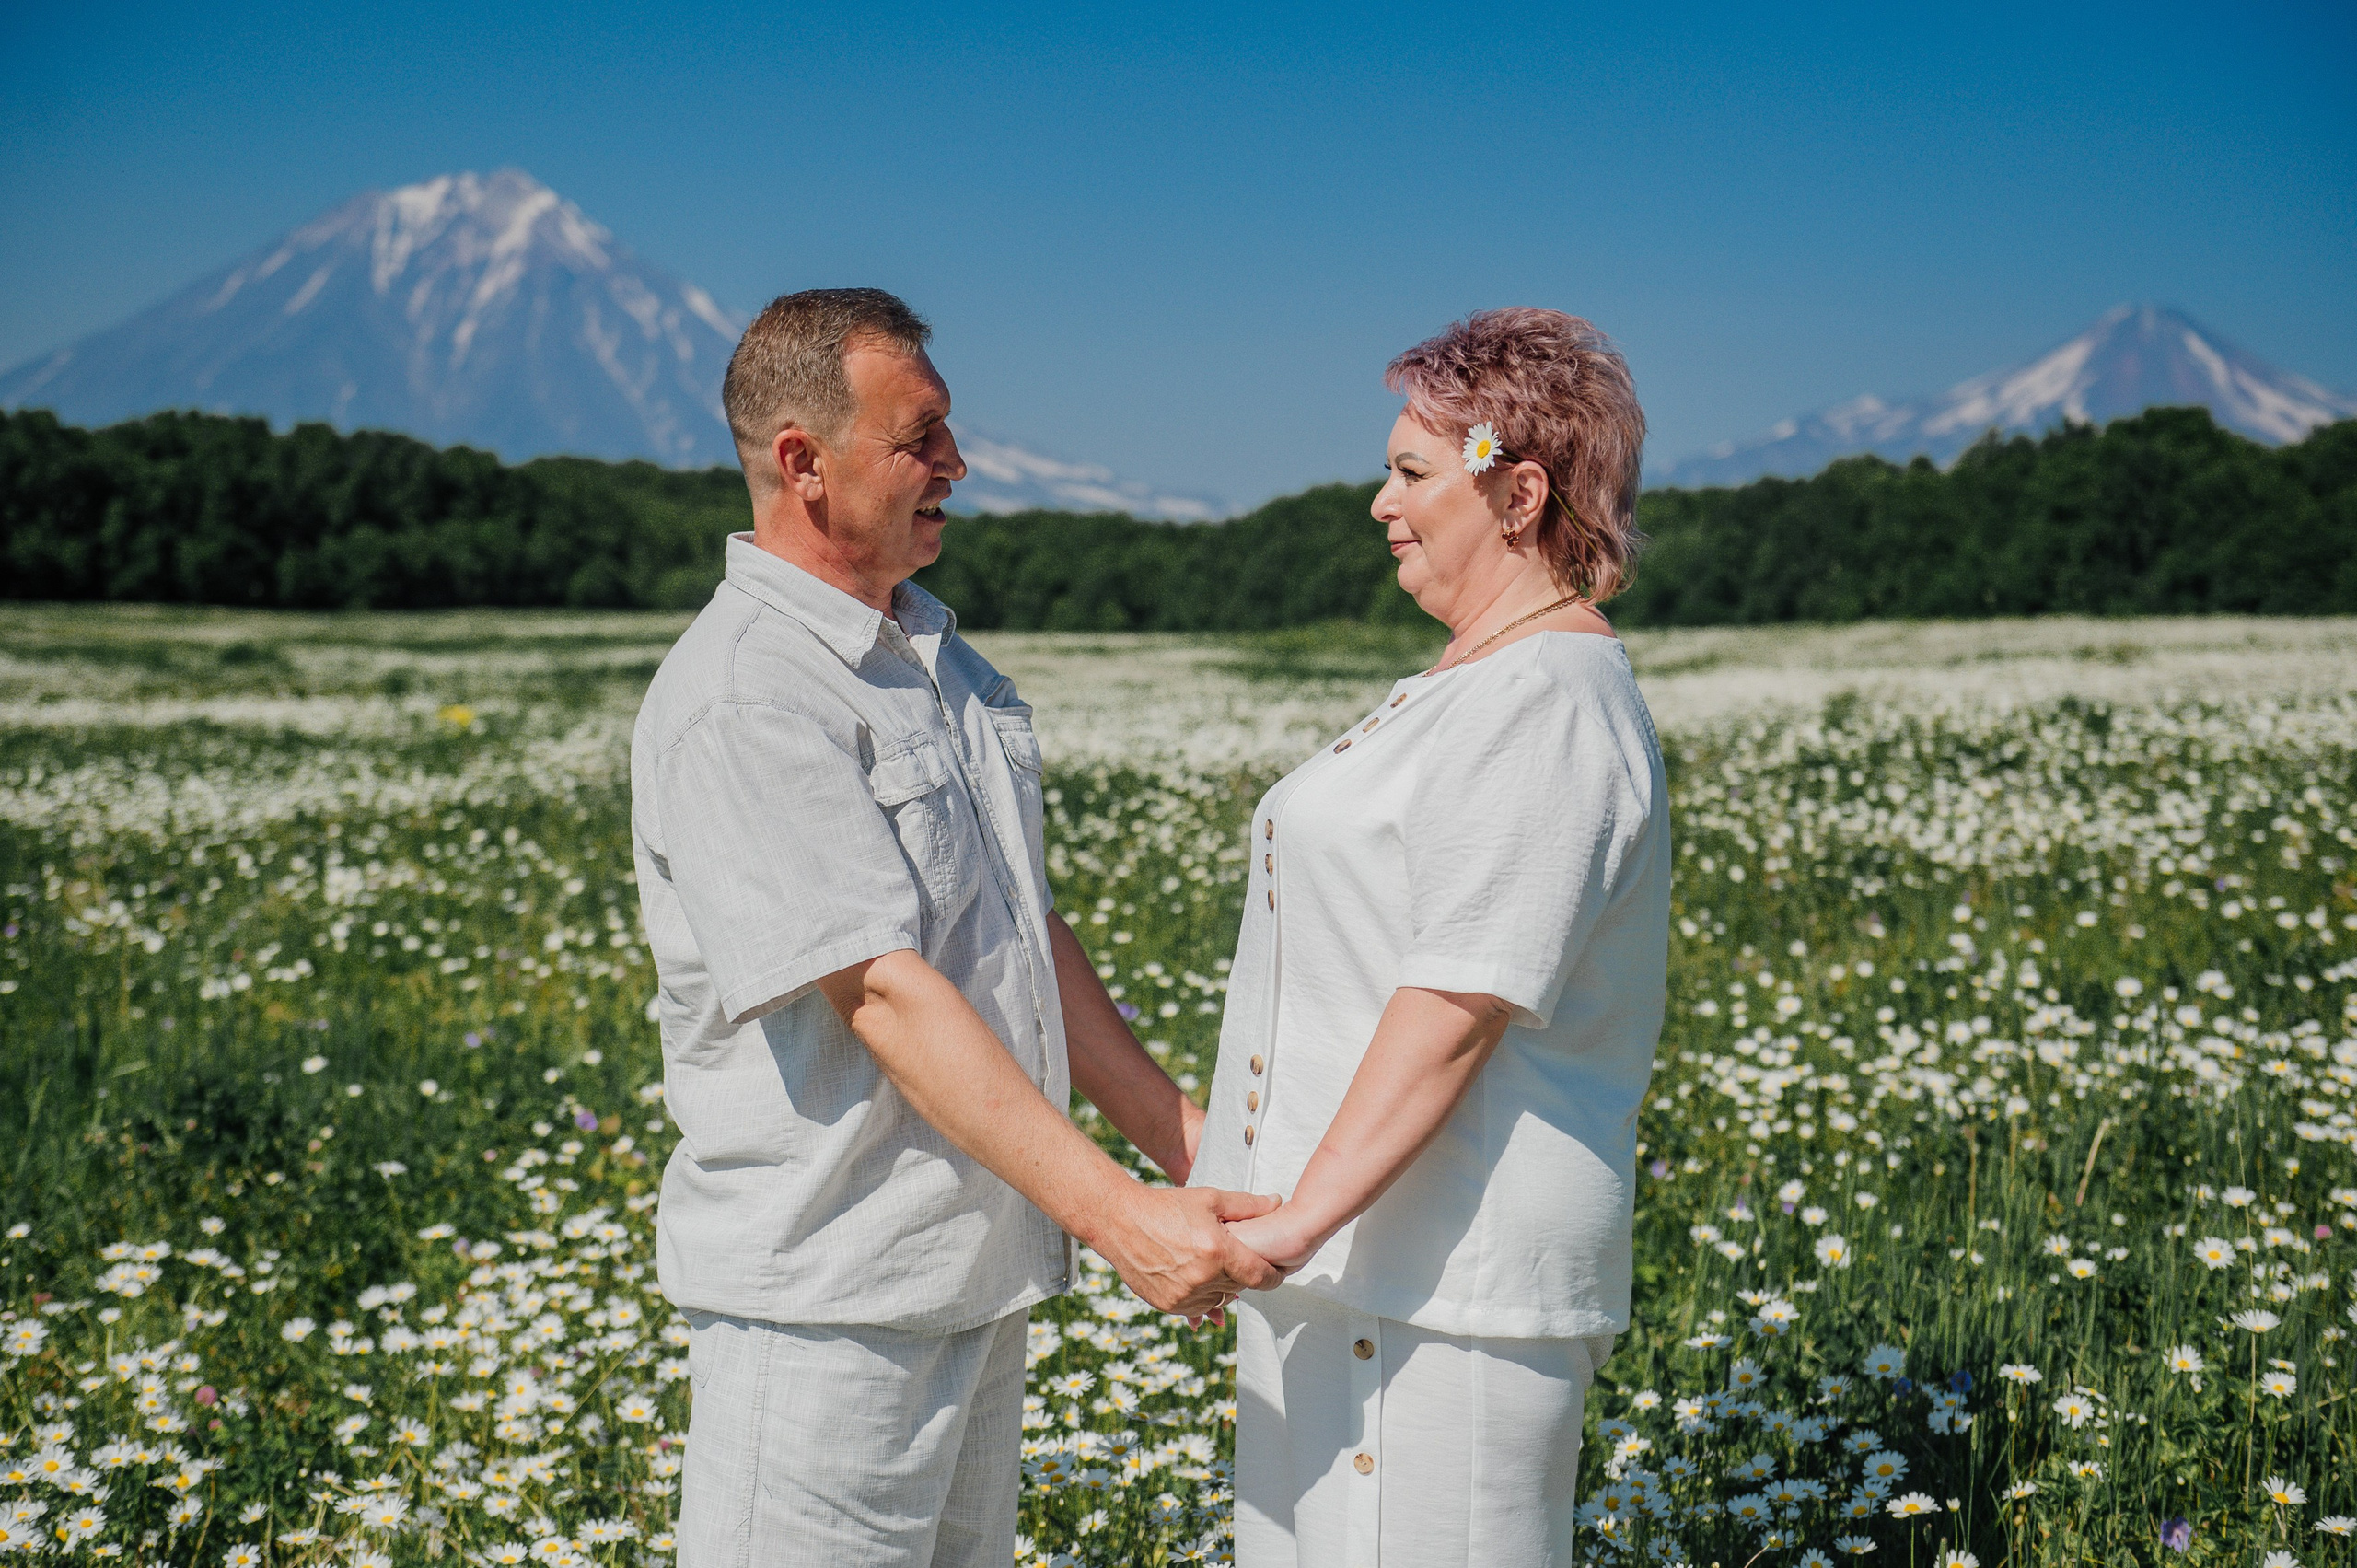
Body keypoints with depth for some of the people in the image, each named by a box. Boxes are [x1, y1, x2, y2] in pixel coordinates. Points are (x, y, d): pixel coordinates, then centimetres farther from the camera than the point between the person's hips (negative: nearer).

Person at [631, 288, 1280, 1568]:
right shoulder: (740, 699, -18)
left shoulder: (938, 655, 12)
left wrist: (1181, 1138, 12)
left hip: (981, 1262, 9)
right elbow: (884, 991, -24)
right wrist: (1117, 1218, -28)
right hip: (830, 1295, -9)